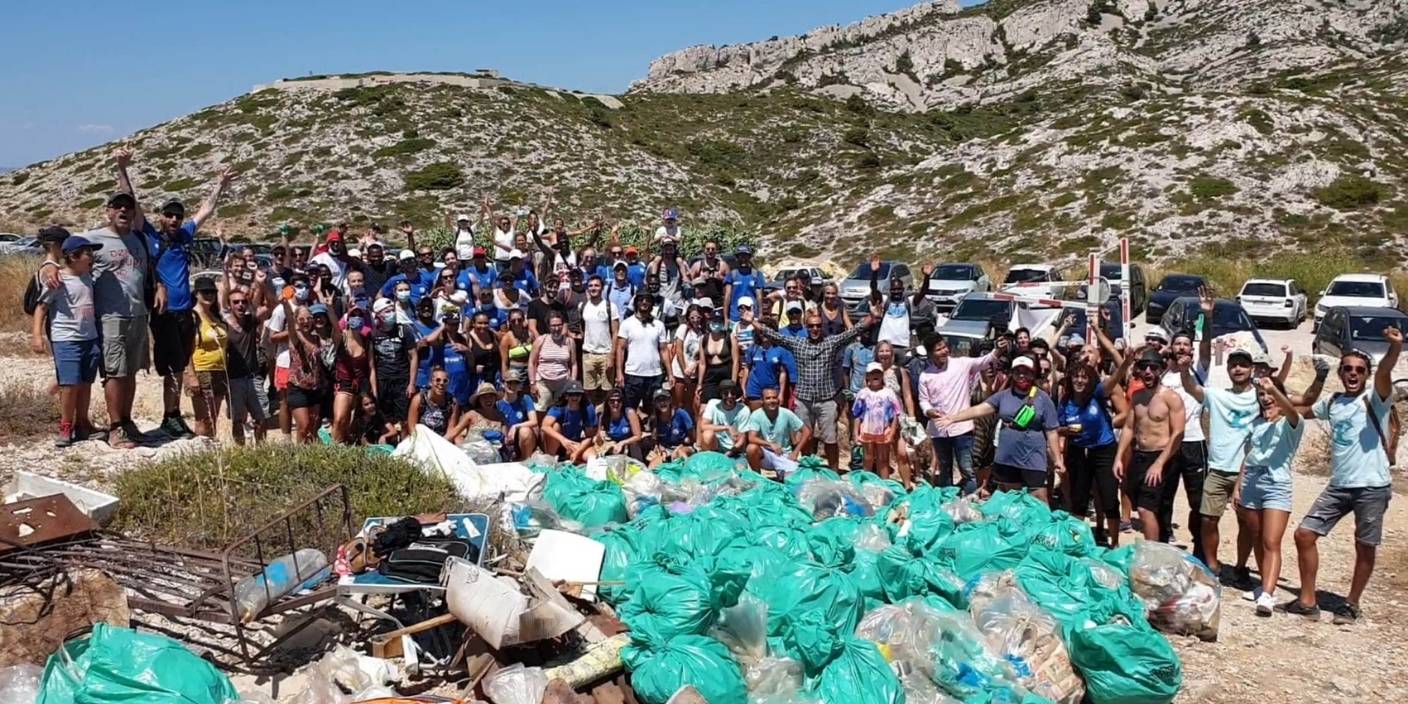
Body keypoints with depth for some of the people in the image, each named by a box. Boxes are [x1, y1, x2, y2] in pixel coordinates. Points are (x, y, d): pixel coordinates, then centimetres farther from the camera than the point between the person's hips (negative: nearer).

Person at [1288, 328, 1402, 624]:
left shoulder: (1375, 398, -6)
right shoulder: (1332, 403, 10)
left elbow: (1385, 372, -28)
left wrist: (1395, 347, -48)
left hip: (1372, 487, -5)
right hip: (1338, 486, 5)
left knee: (1365, 547, 7)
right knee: (1304, 535, 1)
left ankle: (1352, 604, 25)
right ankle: (1307, 601, 11)